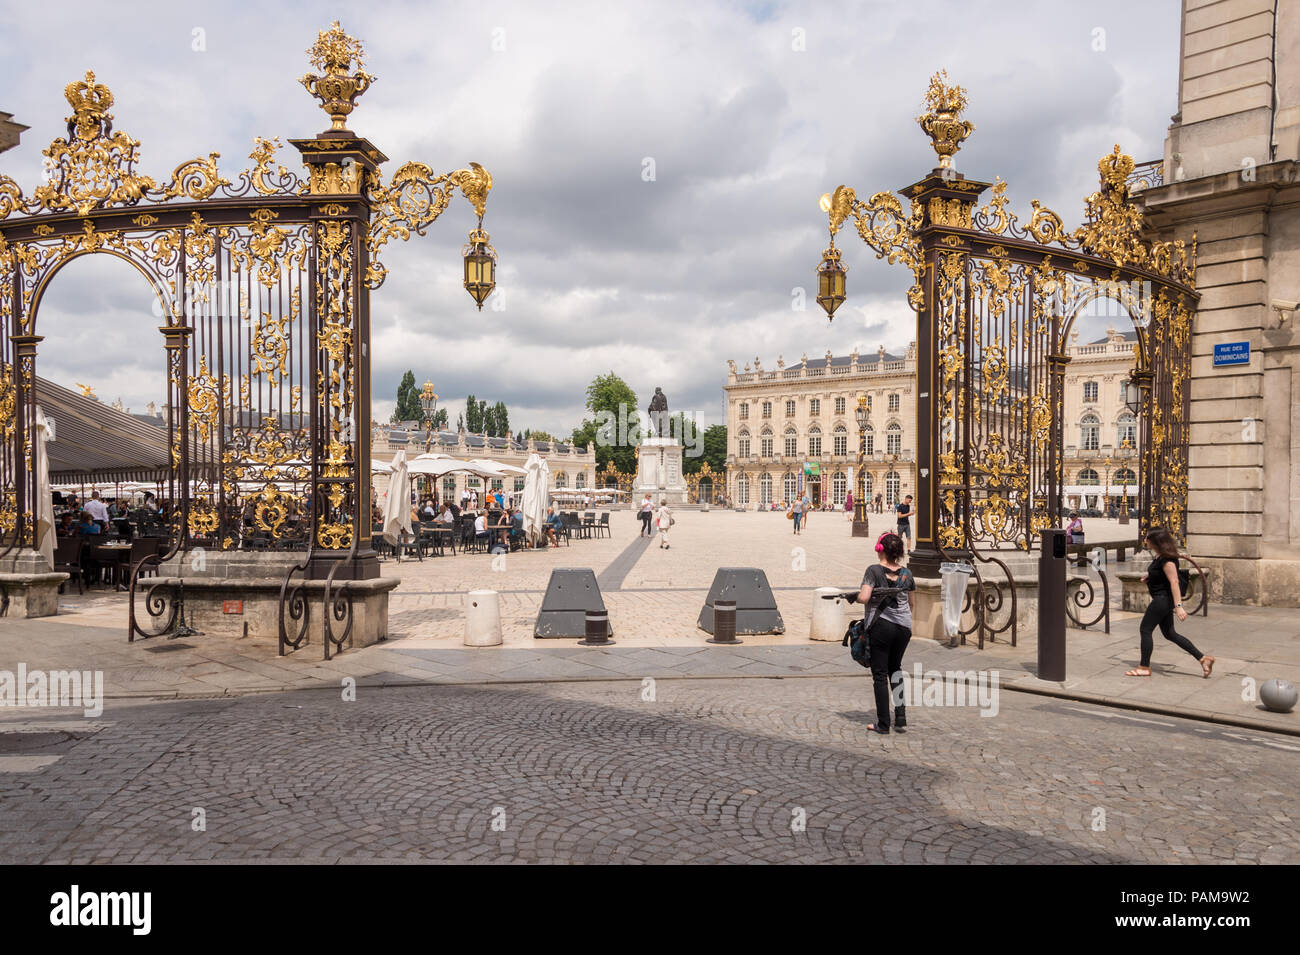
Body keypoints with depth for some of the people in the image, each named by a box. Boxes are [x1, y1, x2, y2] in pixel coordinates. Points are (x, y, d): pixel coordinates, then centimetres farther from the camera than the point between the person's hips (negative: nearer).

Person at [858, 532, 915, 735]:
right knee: (895, 668, 22)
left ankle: (883, 724, 8)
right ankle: (901, 718, 15)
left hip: (880, 626, -5)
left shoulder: (874, 571, -10)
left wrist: (855, 597, 1)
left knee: (880, 673, 5)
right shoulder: (906, 573, 4)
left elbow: (864, 597, -21)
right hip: (904, 626, 5)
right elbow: (910, 603, 13)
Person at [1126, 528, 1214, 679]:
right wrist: (1149, 575, 12)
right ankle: (1203, 658, 16)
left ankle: (1144, 667, 7)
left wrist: (1178, 606, -32)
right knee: (1169, 633, 15)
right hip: (1162, 599, 10)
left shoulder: (1166, 559, -22)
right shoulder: (1159, 556, 8)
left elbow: (1174, 582, -27)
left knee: (1145, 629, -2)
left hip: (1164, 598, -10)